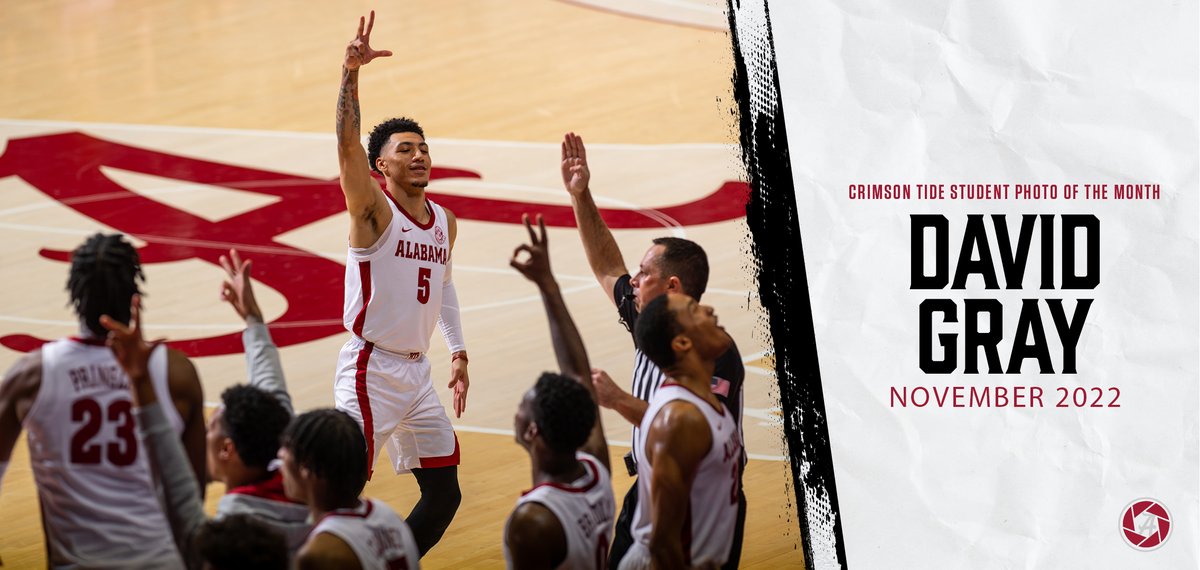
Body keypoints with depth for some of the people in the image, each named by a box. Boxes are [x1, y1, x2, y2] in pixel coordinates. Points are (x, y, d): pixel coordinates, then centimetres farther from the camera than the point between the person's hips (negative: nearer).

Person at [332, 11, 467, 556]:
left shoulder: (445, 221, 10)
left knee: (444, 493, 10)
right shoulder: (374, 209, -11)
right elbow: (348, 144, -27)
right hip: (370, 370, -7)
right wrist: (351, 73, -41)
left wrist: (458, 351, 19)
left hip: (417, 370, 7)